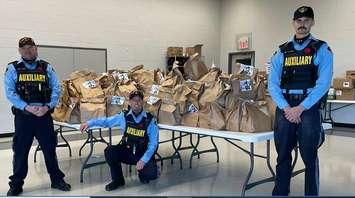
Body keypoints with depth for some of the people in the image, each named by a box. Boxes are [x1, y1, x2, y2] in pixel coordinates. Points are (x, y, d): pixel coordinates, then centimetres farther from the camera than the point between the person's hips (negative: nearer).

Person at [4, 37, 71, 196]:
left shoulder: (46, 68, 7)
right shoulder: (13, 68, 3)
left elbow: (56, 89, 2)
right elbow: (10, 93, -5)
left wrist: (47, 106, -12)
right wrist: (27, 107, -17)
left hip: (44, 115, 1)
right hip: (23, 116, -1)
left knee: (50, 148, 9)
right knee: (20, 150, 6)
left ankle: (57, 179, 22)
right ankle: (16, 185, 20)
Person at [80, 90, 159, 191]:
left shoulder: (150, 120, -11)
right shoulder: (124, 116, -3)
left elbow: (153, 144, -13)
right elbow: (106, 121, 11)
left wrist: (143, 160, -24)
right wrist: (89, 123, -1)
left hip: (144, 154, -3)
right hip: (127, 152, 3)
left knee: (151, 174, -27)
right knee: (109, 151, -23)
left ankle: (142, 174, 14)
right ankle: (118, 180, 1)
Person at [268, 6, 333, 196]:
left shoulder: (322, 50, 2)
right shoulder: (281, 52, 10)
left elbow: (323, 83, -7)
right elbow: (273, 83, 3)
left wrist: (301, 108, -14)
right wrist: (286, 108, -9)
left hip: (309, 108, -2)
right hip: (285, 108, 3)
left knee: (309, 156, 4)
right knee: (283, 155, 8)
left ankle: (312, 193, 18)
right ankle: (280, 192, 20)